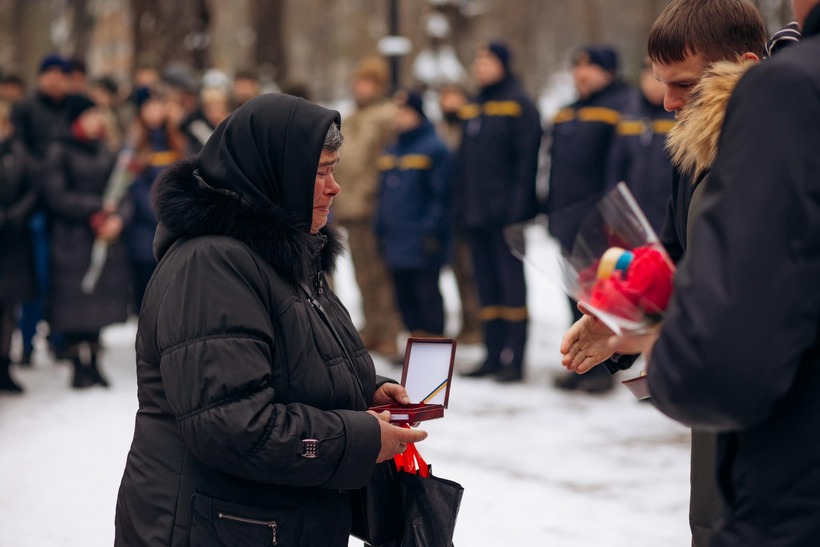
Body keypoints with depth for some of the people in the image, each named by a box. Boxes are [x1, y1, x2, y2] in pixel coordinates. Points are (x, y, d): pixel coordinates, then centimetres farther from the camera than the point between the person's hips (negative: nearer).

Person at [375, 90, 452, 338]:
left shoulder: (434, 149, -7)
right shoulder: (391, 152, 15)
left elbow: (441, 196, -11)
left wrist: (432, 233, -15)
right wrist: (380, 231, 15)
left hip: (422, 243, -7)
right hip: (396, 244, 7)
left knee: (427, 297, -3)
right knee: (405, 297, 11)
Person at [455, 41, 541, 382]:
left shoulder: (518, 104, -5)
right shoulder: (473, 108, 17)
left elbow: (526, 161, -12)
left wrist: (517, 208, -19)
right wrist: (460, 207, 11)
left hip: (505, 213, -7)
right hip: (476, 214, 8)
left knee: (511, 281, -4)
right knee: (486, 285, 10)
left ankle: (514, 360, -3)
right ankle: (494, 355, 15)